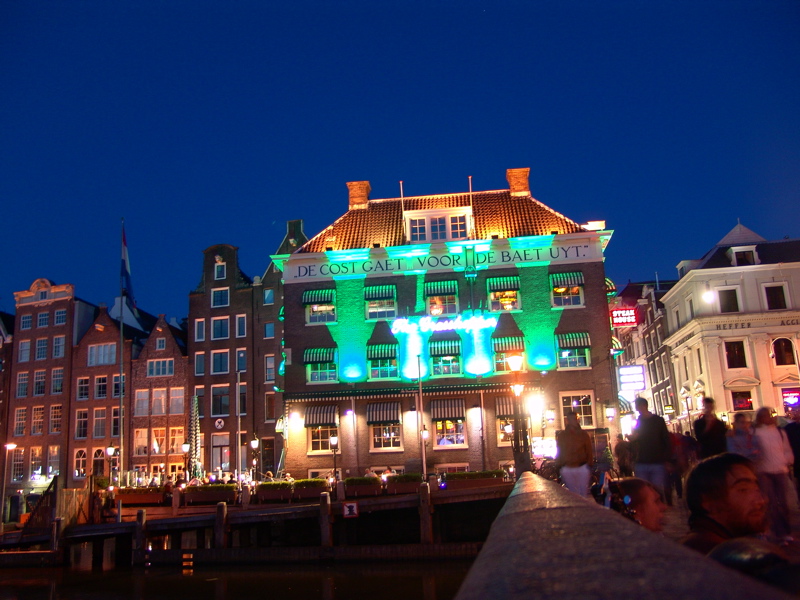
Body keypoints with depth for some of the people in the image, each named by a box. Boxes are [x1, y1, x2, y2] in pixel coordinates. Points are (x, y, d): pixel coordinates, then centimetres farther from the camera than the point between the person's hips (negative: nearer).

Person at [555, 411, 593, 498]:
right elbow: (559, 453, 6)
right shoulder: (562, 435, 4)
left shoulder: (583, 434, 5)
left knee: (584, 492, 5)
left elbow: (589, 450, 4)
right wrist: (560, 467, 1)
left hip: (582, 468, 0)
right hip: (568, 469, 0)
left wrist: (589, 465, -4)